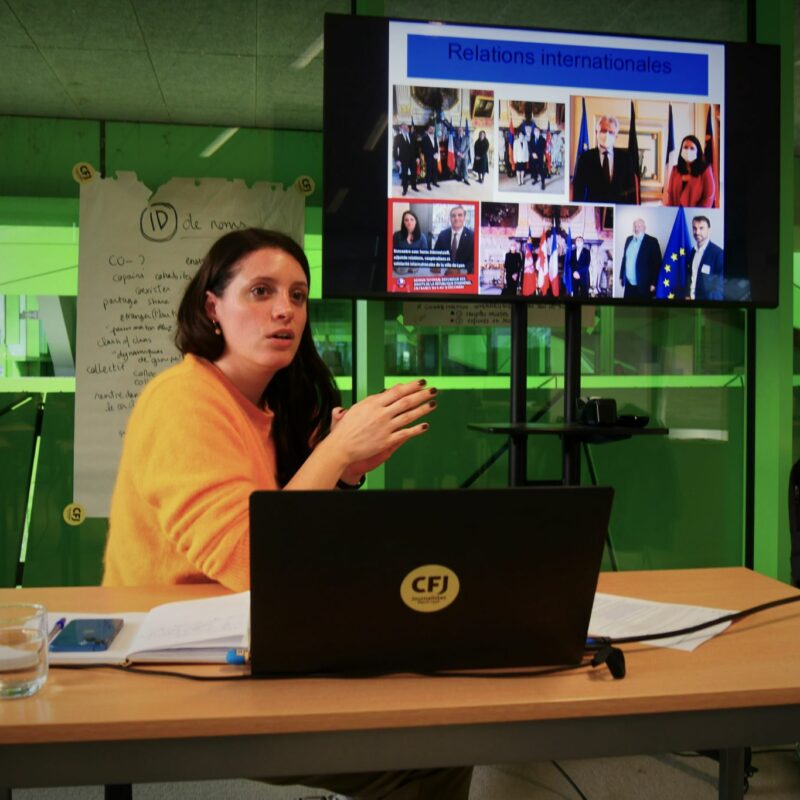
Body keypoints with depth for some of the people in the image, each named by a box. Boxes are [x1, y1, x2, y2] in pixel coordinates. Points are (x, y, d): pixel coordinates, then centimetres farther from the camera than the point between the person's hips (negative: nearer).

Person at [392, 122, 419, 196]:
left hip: (413, 158, 3)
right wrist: (397, 160, -11)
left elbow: (415, 147, 9)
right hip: (403, 159, -3)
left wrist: (417, 157, 2)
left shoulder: (412, 136, 6)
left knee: (414, 173, 9)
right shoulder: (398, 137, -2)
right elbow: (395, 149, -4)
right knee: (404, 174, 1)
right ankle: (405, 189, 8)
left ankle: (414, 186, 24)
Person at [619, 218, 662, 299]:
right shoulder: (629, 240, 11)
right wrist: (621, 276, 14)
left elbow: (657, 263, -9)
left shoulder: (652, 241, -7)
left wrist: (654, 283, -13)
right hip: (629, 284, 5)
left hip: (644, 285, -5)